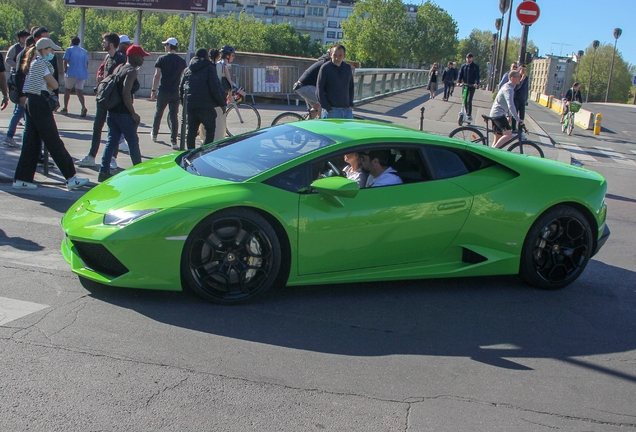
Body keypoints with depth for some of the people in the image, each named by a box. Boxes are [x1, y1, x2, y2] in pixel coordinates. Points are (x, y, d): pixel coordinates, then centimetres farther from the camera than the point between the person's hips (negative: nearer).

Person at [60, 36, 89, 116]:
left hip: (72, 73, -4)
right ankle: (83, 107, -26)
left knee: (67, 90, 13)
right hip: (82, 74, 4)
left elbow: (65, 61, -6)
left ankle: (65, 108, 17)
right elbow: (86, 63, 16)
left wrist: (65, 71, 5)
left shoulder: (69, 50, 0)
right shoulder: (84, 51, 15)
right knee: (79, 91, -1)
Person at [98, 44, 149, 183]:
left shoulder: (119, 68, 13)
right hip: (123, 113, -8)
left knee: (112, 140, 9)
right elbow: (126, 93, -23)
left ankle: (104, 171, 4)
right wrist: (133, 113, -19)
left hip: (112, 111, 8)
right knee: (133, 141, 6)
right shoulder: (131, 71, -13)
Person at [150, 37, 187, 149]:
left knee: (158, 113, 17)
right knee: (174, 115, 0)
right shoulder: (182, 60, 4)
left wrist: (153, 90, -4)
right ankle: (173, 141, -7)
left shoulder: (162, 59, -4)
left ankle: (154, 134, 34)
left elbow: (157, 75, -8)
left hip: (163, 91, -1)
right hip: (176, 92, 1)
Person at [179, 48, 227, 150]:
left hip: (190, 105, 6)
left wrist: (184, 102, 28)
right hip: (205, 106, -6)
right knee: (210, 131, 1)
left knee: (191, 131, 14)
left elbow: (181, 88, 19)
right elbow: (215, 88, -12)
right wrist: (222, 103, -5)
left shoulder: (188, 69, 17)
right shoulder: (209, 68, -3)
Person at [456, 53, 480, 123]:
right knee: (465, 100, 5)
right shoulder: (463, 66, 10)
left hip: (472, 86, -4)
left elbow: (477, 75, -8)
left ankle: (469, 116, -12)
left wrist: (476, 83, -25)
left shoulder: (475, 66, 1)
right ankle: (468, 114, 17)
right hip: (464, 85, 4)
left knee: (469, 100, -14)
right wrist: (459, 81, -17)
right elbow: (460, 74, 1)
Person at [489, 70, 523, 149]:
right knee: (509, 134, -22)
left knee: (498, 138, 13)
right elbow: (510, 105, -26)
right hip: (498, 114, -11)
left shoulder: (508, 86, 16)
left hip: (495, 114, 11)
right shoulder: (508, 89, -16)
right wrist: (518, 119, -26)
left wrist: (508, 115, 29)